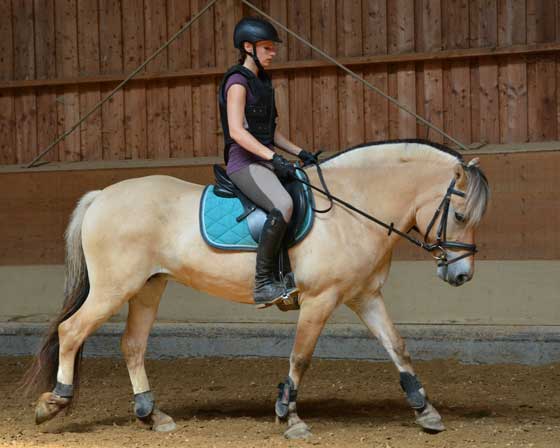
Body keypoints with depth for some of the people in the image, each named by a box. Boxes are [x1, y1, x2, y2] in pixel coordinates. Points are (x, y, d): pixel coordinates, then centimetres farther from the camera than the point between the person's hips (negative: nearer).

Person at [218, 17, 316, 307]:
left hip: (265, 161, 10)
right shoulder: (238, 81, -9)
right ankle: (263, 284, -30)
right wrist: (274, 157, -25)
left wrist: (299, 152, 11)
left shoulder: (262, 82, 19)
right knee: (282, 205, -33)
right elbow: (237, 131, -20)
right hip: (245, 163, -10)